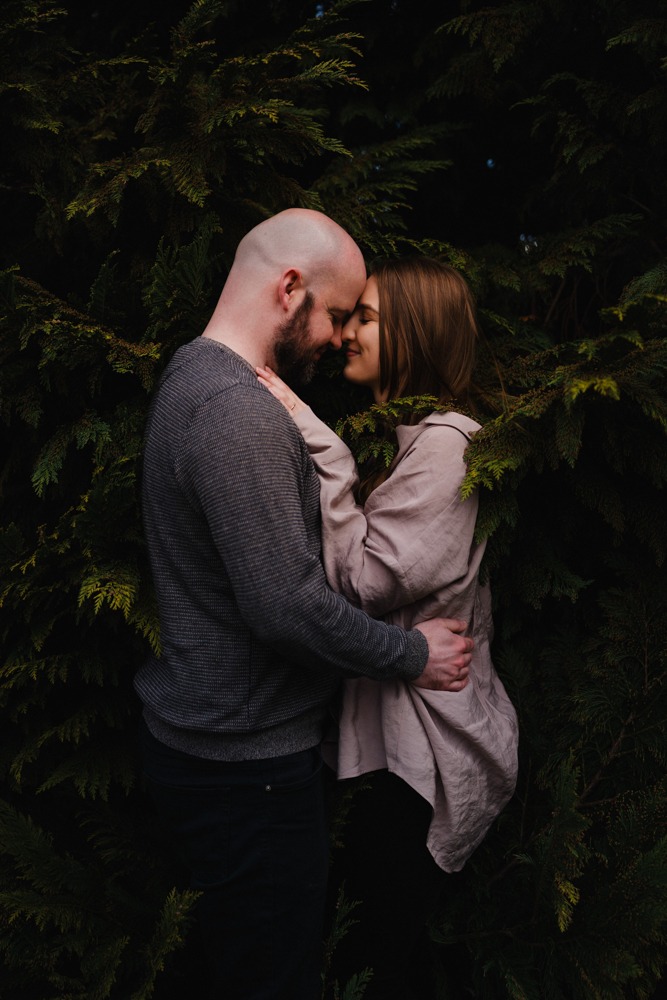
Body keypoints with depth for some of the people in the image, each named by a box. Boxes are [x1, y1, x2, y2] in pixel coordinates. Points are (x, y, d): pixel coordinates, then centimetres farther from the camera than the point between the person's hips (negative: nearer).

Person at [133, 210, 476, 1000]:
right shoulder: (239, 410, -24)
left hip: (197, 738, 10)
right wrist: (415, 653, -12)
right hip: (246, 763, -10)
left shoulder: (189, 377, 10)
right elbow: (287, 605, -26)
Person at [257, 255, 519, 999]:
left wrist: (315, 442, -21)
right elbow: (361, 566, 10)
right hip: (386, 722, 9)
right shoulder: (392, 433, 13)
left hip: (424, 745, -9)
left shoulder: (441, 443, -18)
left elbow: (365, 580, -22)